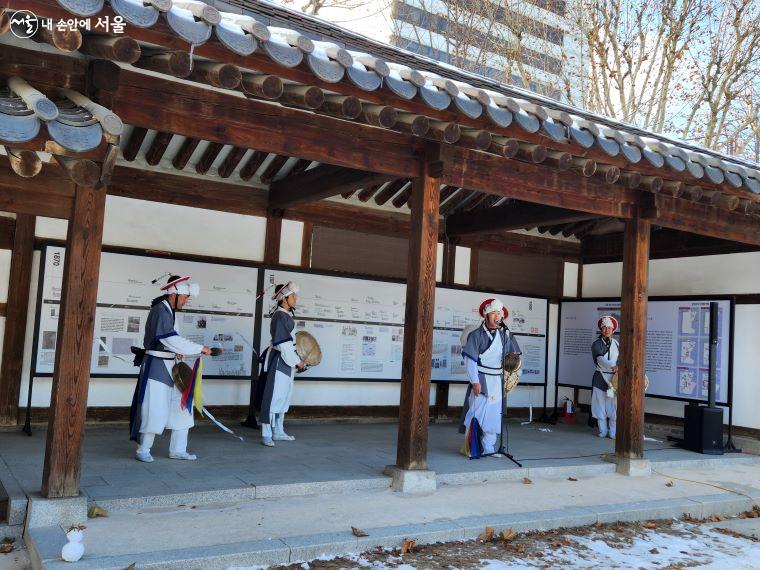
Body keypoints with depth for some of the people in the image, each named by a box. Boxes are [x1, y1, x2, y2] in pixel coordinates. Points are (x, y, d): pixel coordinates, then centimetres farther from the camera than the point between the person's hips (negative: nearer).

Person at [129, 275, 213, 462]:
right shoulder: (160, 311, -17)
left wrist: (176, 351, -1)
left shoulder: (169, 311, 11)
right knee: (154, 408, -7)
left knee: (181, 404, 8)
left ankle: (177, 450, 15)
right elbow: (171, 339, -24)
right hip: (156, 365, -9)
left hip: (170, 365, 9)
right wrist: (200, 348, -21)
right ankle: (143, 450, 8)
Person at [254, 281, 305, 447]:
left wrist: (297, 358, 13)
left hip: (286, 362, 10)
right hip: (277, 361, -10)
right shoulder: (280, 316, -17)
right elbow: (283, 344, -21)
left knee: (284, 397, 16)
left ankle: (278, 432, 27)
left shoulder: (287, 315, 10)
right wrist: (296, 361, -15)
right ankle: (266, 435, 1)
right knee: (273, 397, -6)